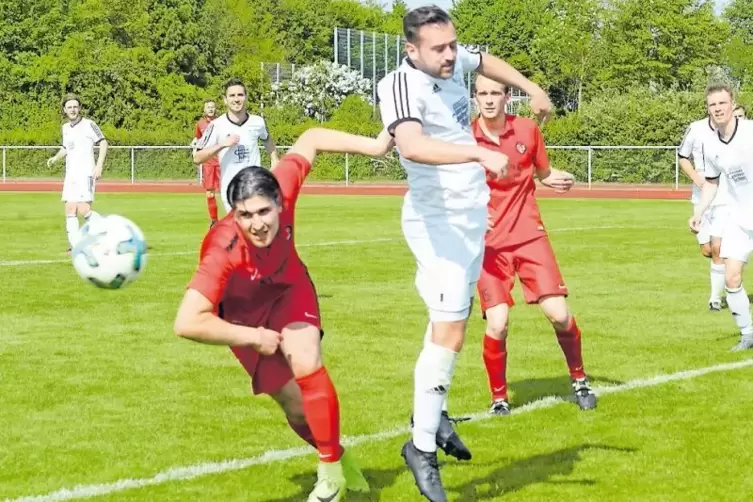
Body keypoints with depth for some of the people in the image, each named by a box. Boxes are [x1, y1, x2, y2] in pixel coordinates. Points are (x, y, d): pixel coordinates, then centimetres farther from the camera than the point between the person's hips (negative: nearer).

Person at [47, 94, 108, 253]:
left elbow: (103, 143, -7)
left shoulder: (88, 124, -6)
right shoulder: (65, 127, 15)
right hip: (70, 174, 7)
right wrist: (56, 157, 8)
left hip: (86, 174, -7)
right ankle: (74, 245, 2)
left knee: (83, 210, -17)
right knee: (70, 211, 1)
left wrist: (99, 166, -15)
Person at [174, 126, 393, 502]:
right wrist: (253, 337, -35)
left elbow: (311, 139, -17)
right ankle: (338, 456, 34)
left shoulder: (282, 192, -34)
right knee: (295, 405, 3)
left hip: (288, 290, 2)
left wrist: (373, 146, -21)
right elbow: (187, 323, -46)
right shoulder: (223, 251, -43)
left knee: (308, 368, -21)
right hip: (243, 312, -2)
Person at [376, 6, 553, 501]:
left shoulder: (454, 63, 0)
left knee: (454, 316, 19)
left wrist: (531, 87, 27)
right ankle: (423, 447, -9)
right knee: (449, 331, -16)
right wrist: (479, 152, -53)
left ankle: (432, 411, 35)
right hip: (438, 220, -9)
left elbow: (484, 61, 27)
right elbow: (412, 145, -45)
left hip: (472, 213, 9)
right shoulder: (401, 84, -25)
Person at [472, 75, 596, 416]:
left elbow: (543, 172, 15)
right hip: (488, 241, -2)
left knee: (558, 314, -7)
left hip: (529, 234, 2)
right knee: (497, 324, -14)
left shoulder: (527, 130, 0)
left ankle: (579, 379, 19)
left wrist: (556, 180, -8)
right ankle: (498, 397, 8)